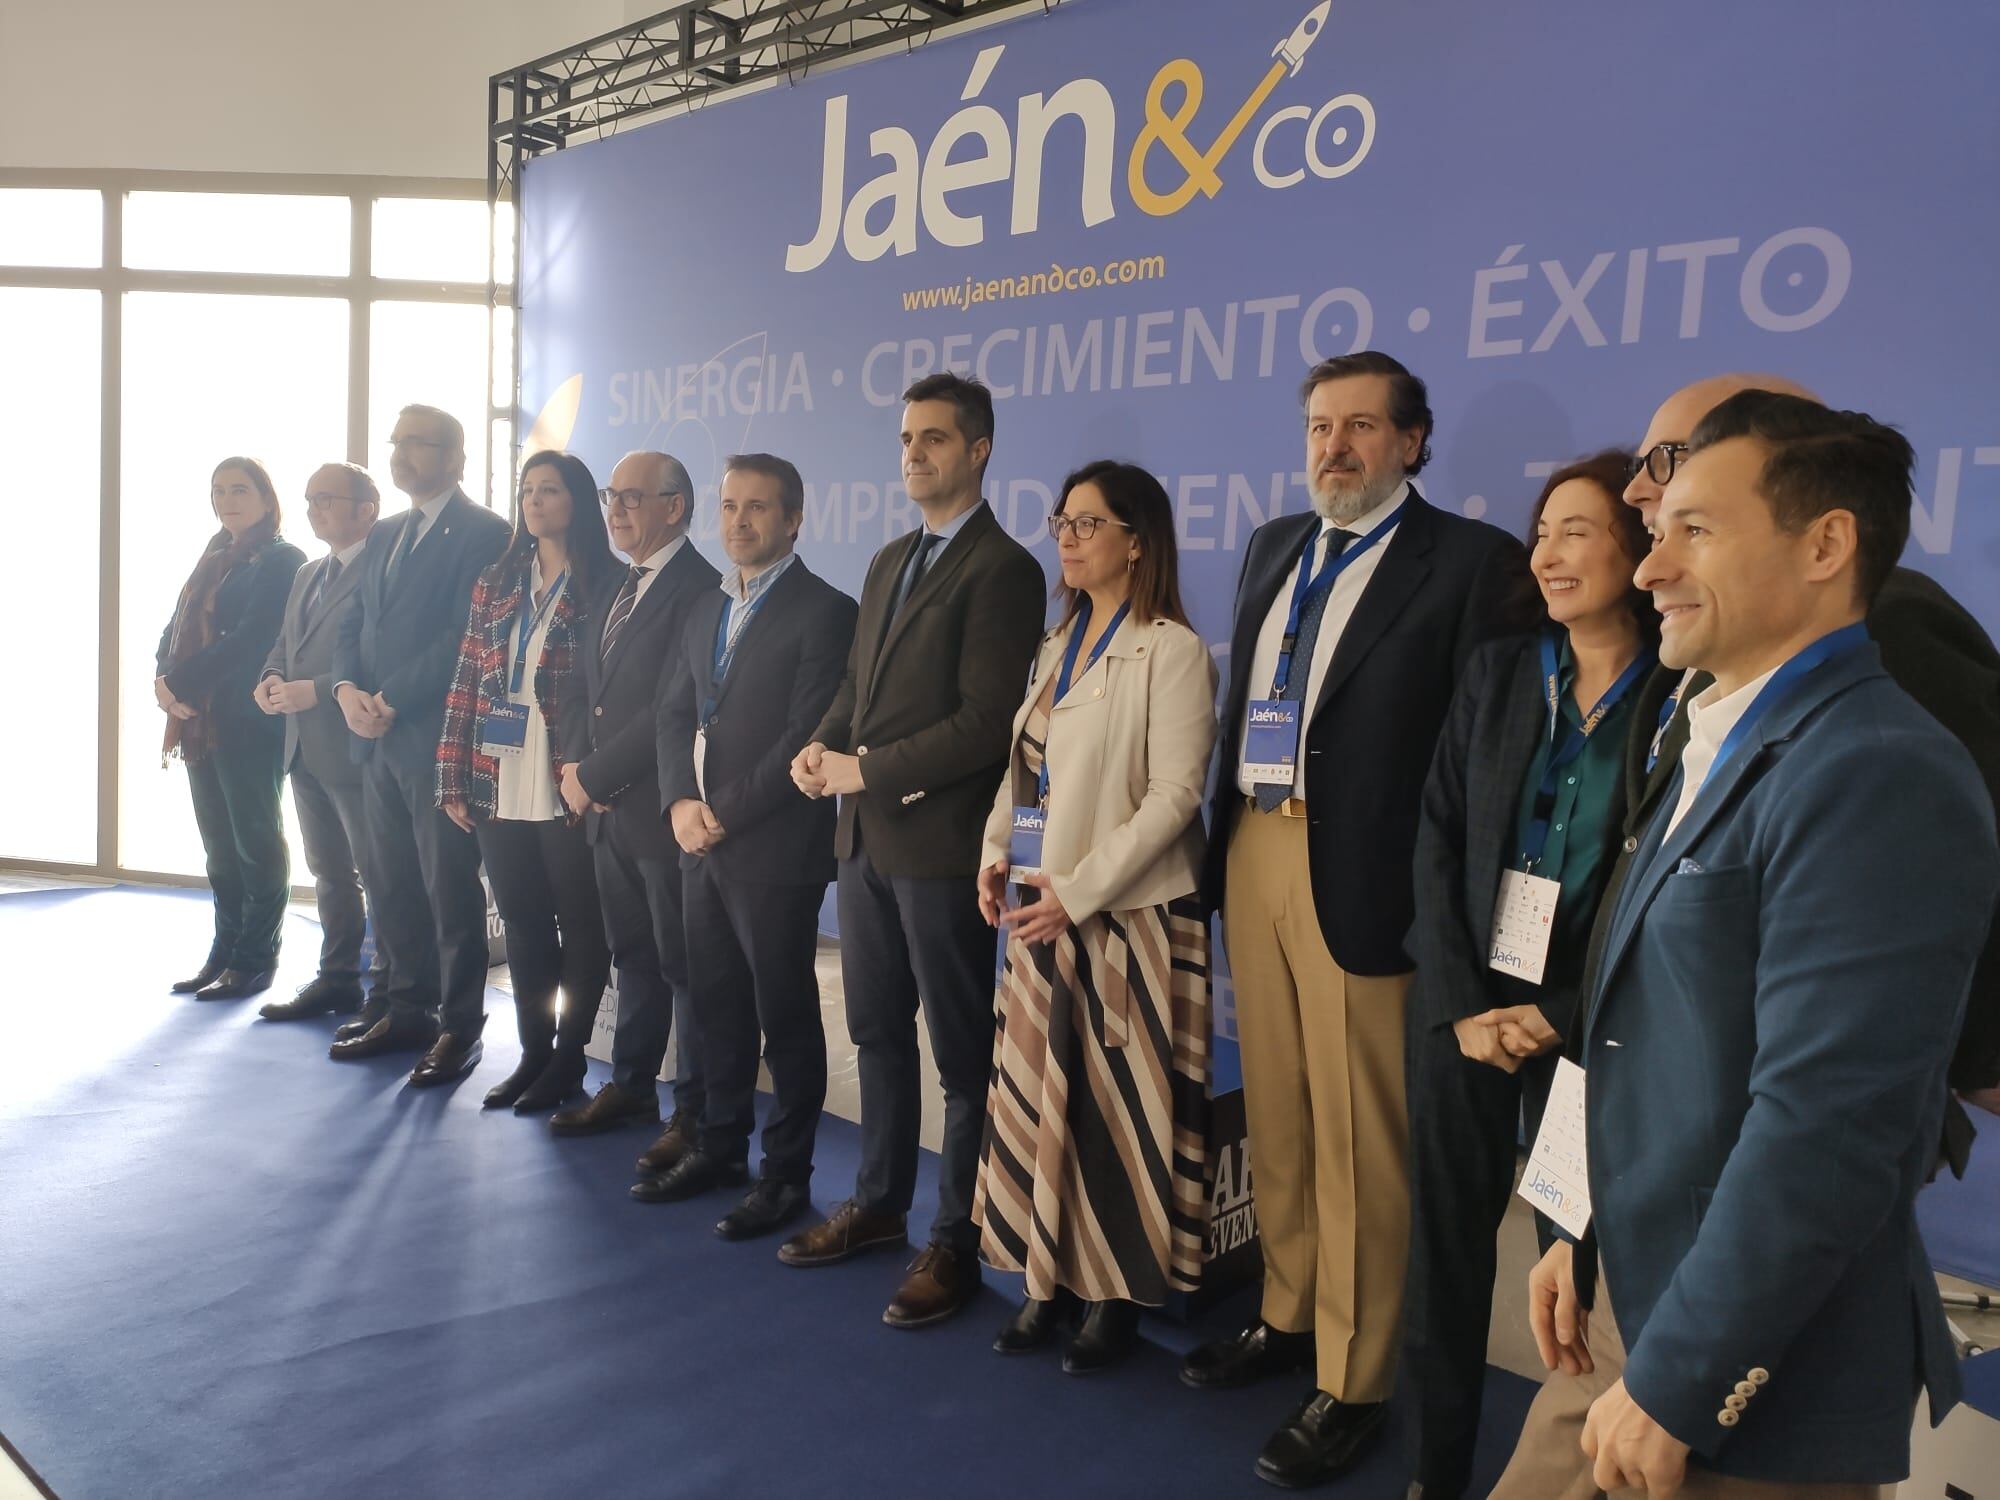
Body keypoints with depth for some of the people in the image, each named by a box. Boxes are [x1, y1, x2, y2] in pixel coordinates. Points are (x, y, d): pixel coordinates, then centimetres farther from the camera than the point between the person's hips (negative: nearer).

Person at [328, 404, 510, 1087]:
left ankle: (460, 1025, 8)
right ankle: (408, 1009, 24)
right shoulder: (382, 537, 19)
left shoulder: (483, 532, -7)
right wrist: (347, 688, -3)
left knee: (450, 885, -2)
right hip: (379, 740, 8)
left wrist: (393, 699, -15)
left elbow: (466, 634, -16)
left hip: (439, 737, -8)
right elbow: (352, 624, 16)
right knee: (394, 883, 12)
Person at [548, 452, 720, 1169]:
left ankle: (694, 1112, 13)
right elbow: (592, 689, 17)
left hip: (663, 810, -8)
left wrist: (594, 776, -13)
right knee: (632, 954, 18)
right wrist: (576, 764, 0)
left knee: (683, 962, 2)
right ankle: (631, 1087, 31)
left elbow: (670, 711, -20)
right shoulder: (619, 589, 16)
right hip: (608, 809, 9)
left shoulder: (696, 588, -14)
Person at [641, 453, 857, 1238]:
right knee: (717, 1006, 15)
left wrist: (725, 813, -14)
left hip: (775, 848, -7)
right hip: (701, 844, 7)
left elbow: (808, 736, -16)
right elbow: (675, 713, 13)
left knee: (784, 1013, 3)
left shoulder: (824, 611, -9)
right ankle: (721, 1147, 30)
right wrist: (681, 803, -4)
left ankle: (786, 1171, 16)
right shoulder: (707, 609, 16)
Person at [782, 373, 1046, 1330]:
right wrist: (822, 745, 0)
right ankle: (879, 1203, 35)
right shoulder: (889, 562, 16)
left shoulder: (1001, 568, -12)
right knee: (878, 1034, 19)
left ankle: (955, 1244, 18)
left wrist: (866, 769, -15)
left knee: (962, 1052, 5)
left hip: (940, 845, -8)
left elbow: (986, 722, -18)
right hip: (866, 836, 8)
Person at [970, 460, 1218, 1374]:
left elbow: (1174, 793, -16)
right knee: (1037, 1091, 11)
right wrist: (997, 854, -1)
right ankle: (1050, 1278, 25)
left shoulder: (1170, 652, -10)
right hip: (1042, 908, 7)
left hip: (1130, 911, -7)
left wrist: (1080, 891, -19)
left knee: (1119, 1098, 3)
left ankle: (1120, 1293, 20)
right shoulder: (1058, 645, 13)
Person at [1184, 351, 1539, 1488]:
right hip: (1252, 849, 7)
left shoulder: (1469, 559, -6)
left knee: (1357, 1138, 4)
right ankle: (1288, 1316, 37)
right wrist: (1229, 839, 9)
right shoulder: (1273, 549, 15)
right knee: (1274, 1112, 18)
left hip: (1359, 873, -6)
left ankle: (1353, 1383, 20)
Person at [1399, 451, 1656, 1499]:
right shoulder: (1496, 672, 5)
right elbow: (1436, 838, 2)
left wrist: (1558, 1017, -10)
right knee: (1444, 1241, 10)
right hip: (1461, 1008, 3)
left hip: (1584, 1027, -3)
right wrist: (1462, 1006, -6)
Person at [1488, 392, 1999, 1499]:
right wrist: (1587, 1233, 12)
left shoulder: (1876, 778, -21)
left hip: (1753, 1395, -8)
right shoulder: (1725, 749, 10)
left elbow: (1825, 1130, -25)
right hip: (1633, 1308, 8)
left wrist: (1674, 1387, -20)